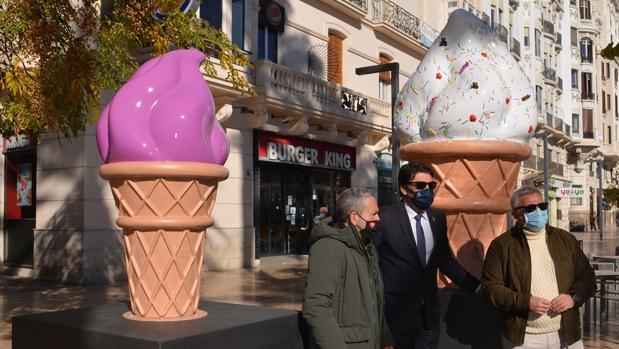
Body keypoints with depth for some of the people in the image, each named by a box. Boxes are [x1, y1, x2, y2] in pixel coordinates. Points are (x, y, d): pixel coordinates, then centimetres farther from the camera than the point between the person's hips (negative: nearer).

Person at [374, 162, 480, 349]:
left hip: (430, 310, 5)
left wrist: (476, 286, 8)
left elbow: (445, 260, 13)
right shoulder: (386, 218, -13)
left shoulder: (438, 218, 5)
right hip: (399, 311, -5)